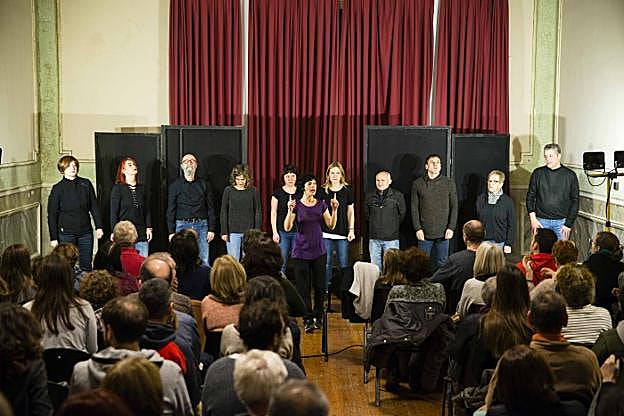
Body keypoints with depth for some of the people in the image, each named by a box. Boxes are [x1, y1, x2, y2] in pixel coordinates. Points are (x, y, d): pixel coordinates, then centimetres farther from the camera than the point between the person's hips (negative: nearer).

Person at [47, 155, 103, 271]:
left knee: (86, 266, 5)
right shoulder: (58, 188, 0)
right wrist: (53, 237, -3)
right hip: (66, 234, -2)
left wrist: (99, 227, 3)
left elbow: (94, 207, 11)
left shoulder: (86, 184, 7)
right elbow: (52, 215, 1)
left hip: (85, 232, 2)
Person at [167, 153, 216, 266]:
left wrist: (211, 229, 1)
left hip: (201, 225, 1)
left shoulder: (204, 185, 11)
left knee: (204, 261, -2)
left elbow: (210, 208, 9)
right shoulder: (175, 185, 8)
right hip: (182, 225, -1)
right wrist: (171, 232, -2)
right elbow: (170, 210, 5)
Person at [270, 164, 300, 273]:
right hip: (282, 232, -2)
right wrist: (274, 232, -4)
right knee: (282, 262, -3)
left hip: (298, 231, 2)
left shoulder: (301, 192, 7)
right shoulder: (278, 192, 2)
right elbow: (273, 212, 2)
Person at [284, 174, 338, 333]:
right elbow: (287, 228, -12)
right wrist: (290, 210, -25)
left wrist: (335, 210, -8)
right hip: (301, 251, -3)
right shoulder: (296, 205, -4)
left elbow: (331, 226, 5)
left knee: (320, 285, 4)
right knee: (303, 286, -2)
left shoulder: (321, 204, 6)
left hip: (319, 250, 3)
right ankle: (308, 319, 5)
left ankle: (318, 317, 18)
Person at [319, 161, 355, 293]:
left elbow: (350, 211, 8)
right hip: (326, 232, 0)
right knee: (326, 263, 2)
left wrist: (351, 230, 3)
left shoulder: (347, 189, 5)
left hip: (342, 232, 0)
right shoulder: (323, 190, 4)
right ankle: (325, 290, 12)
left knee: (343, 264, 0)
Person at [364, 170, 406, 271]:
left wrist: (393, 225, 7)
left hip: (391, 239, -3)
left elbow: (402, 214, 6)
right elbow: (366, 214, 18)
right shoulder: (370, 197, 7)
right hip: (374, 239, 3)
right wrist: (375, 225, 12)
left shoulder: (398, 196, -2)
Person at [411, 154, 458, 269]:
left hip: (443, 233, 1)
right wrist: (417, 228, -5)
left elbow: (454, 207, 6)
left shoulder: (449, 183, 7)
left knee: (441, 263, 4)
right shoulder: (417, 184, 5)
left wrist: (451, 227, -3)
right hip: (424, 233, 0)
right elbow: (414, 208, 4)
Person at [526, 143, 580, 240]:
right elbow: (530, 197, 8)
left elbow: (575, 201, 2)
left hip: (562, 221, -1)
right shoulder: (538, 173, 5)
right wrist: (533, 218, -4)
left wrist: (569, 224, -5)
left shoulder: (570, 175, 2)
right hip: (541, 221, 1)